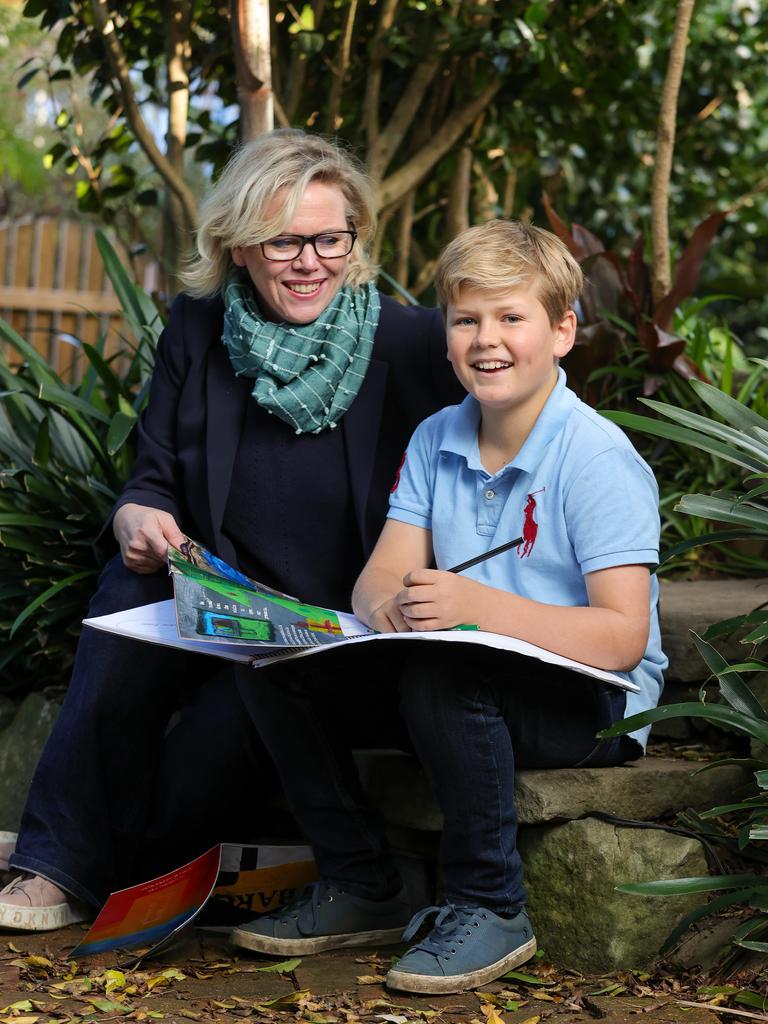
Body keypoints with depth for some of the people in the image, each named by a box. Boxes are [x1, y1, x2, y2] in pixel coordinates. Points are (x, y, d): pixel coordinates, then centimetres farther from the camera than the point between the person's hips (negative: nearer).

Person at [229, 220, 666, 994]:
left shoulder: (597, 459, -15)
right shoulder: (436, 440, 6)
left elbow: (623, 637, -22)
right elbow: (381, 574, 1)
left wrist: (480, 606, -34)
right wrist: (390, 605, -25)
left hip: (592, 703, -6)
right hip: (473, 686, 7)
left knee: (443, 673, -36)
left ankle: (489, 908, -17)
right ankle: (362, 884, 4)